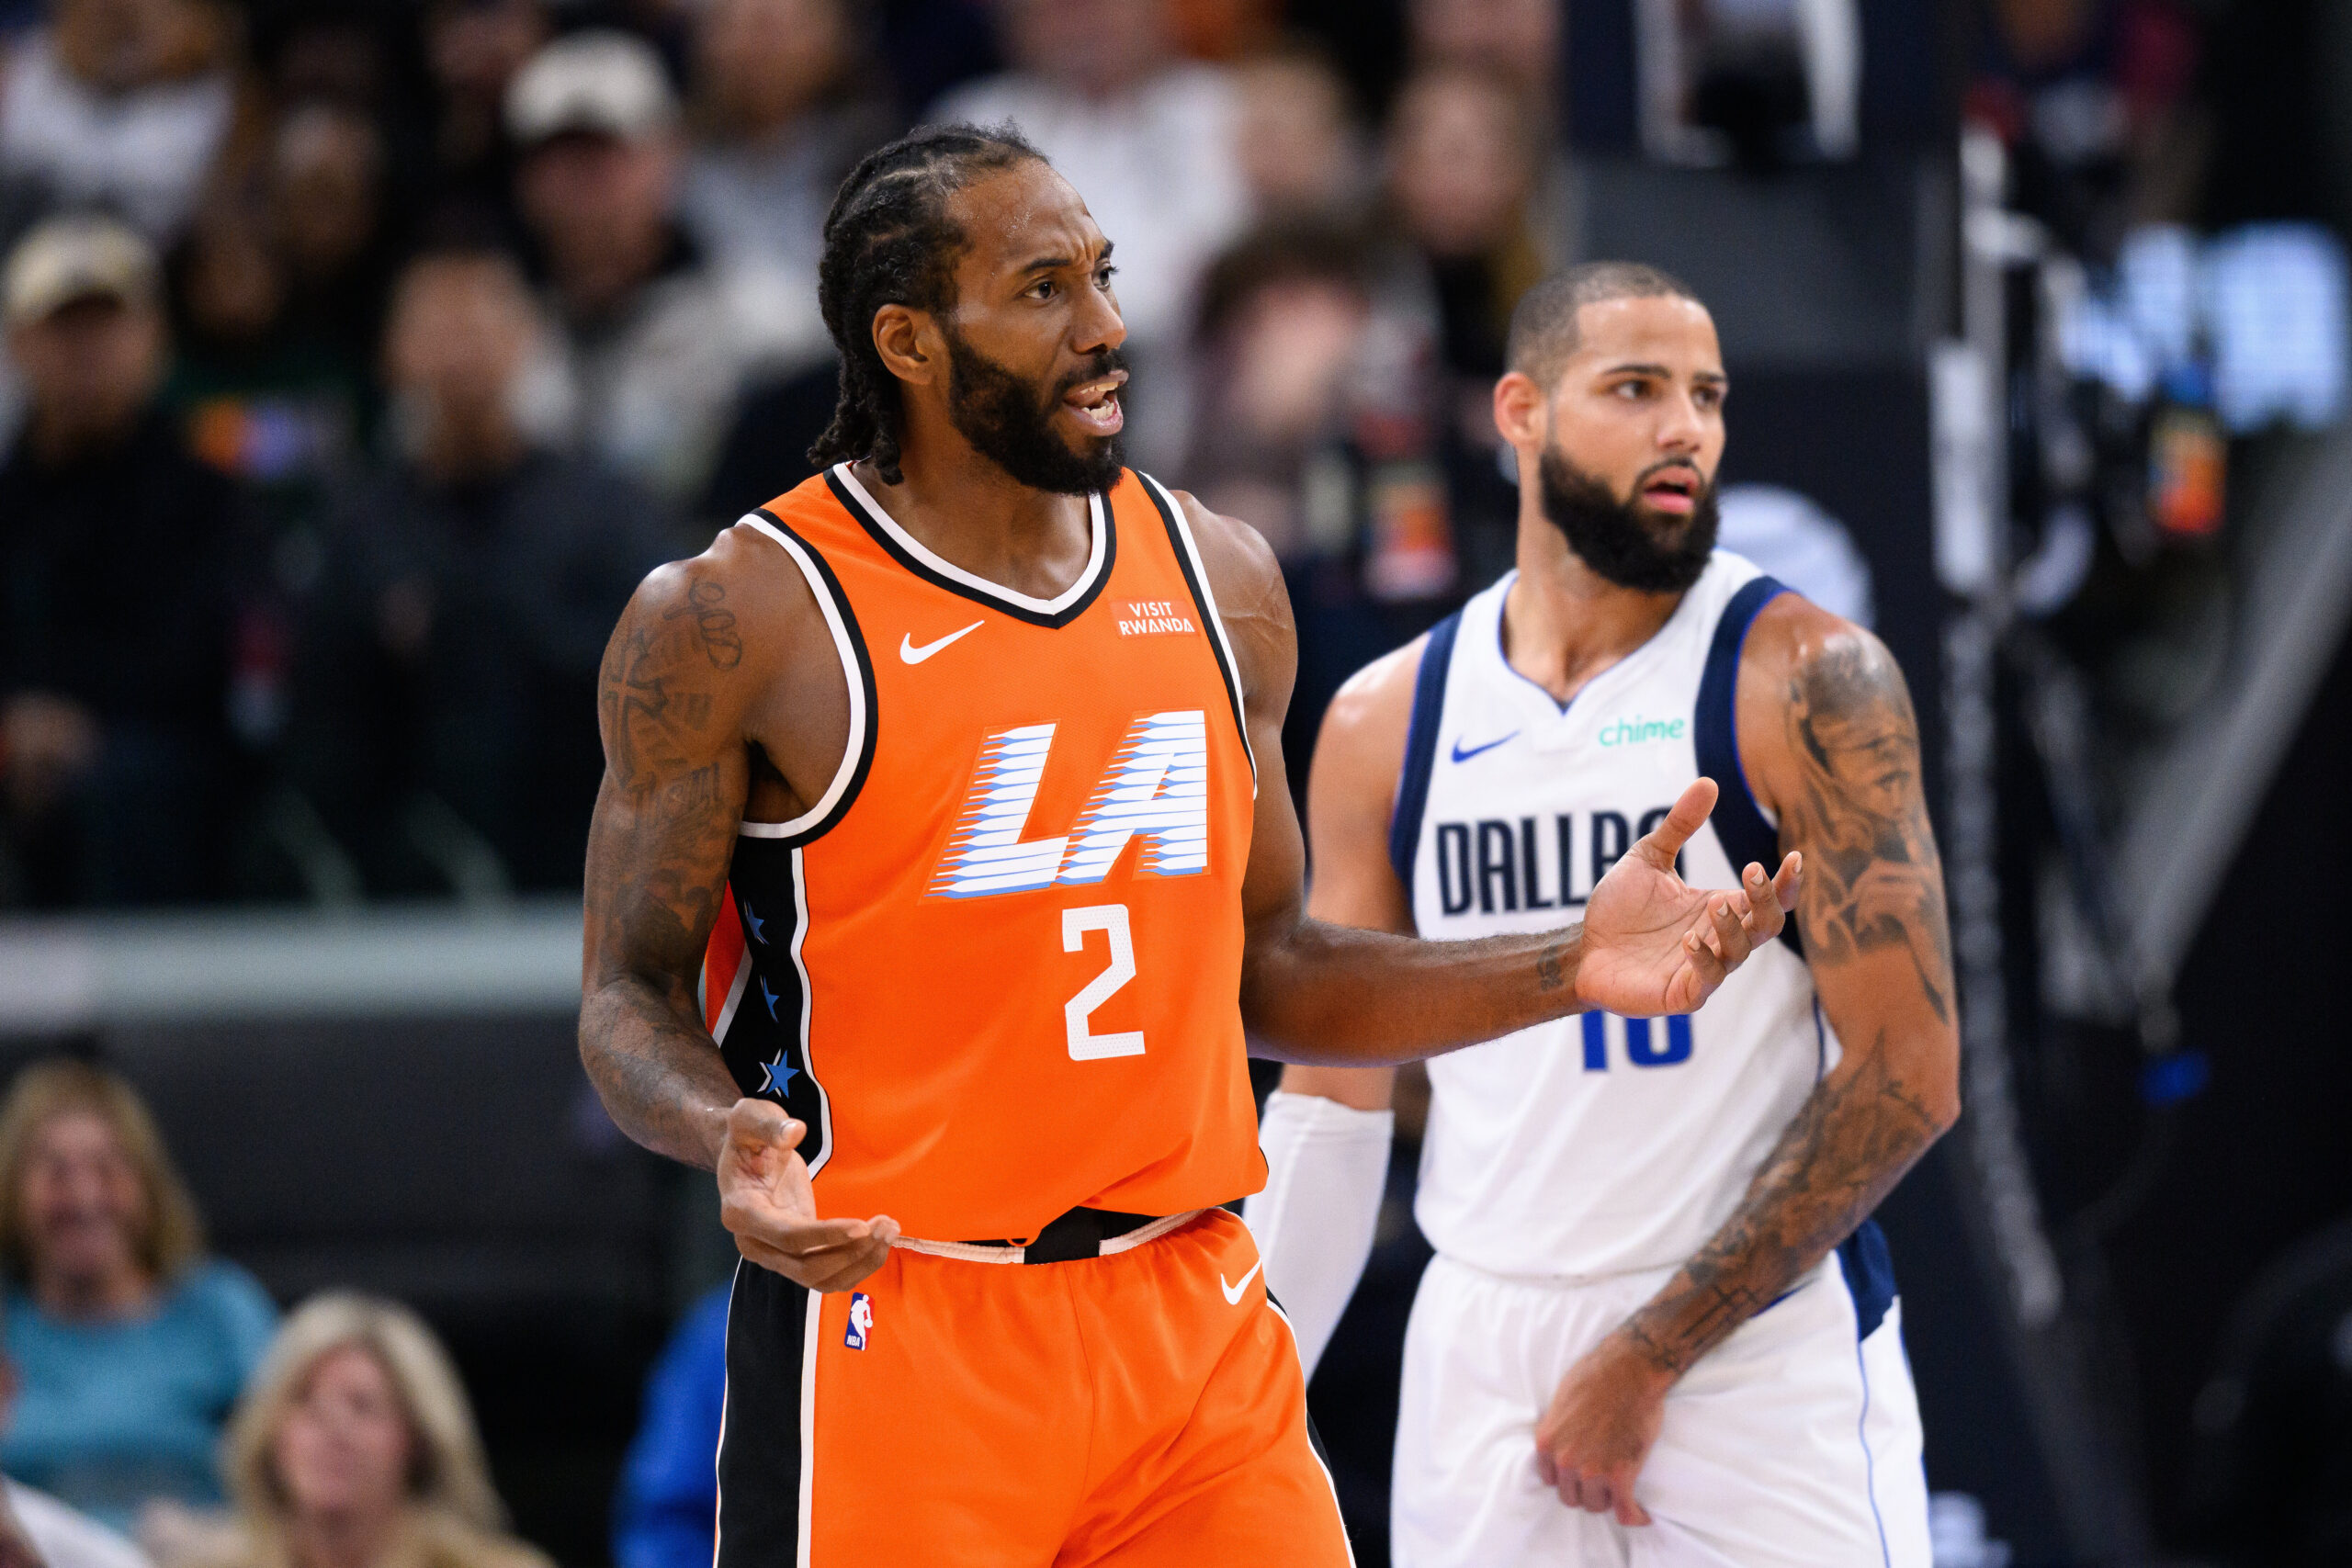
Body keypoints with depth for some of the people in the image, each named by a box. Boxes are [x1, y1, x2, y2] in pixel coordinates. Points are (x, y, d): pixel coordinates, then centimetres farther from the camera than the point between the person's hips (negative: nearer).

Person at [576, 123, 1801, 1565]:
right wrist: (723, 1134, -24)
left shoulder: (1219, 581, 11)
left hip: (1195, 1323, 5)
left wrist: (1564, 974, 8)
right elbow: (631, 997, -3)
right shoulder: (737, 620, -6)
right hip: (889, 1324, -5)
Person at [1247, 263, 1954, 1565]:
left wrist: (1649, 1358, -12)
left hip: (1763, 1349, -3)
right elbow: (1332, 1099, 12)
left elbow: (1905, 1082, -10)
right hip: (1478, 1351, 3)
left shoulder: (1806, 684, -7)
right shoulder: (1385, 724, 6)